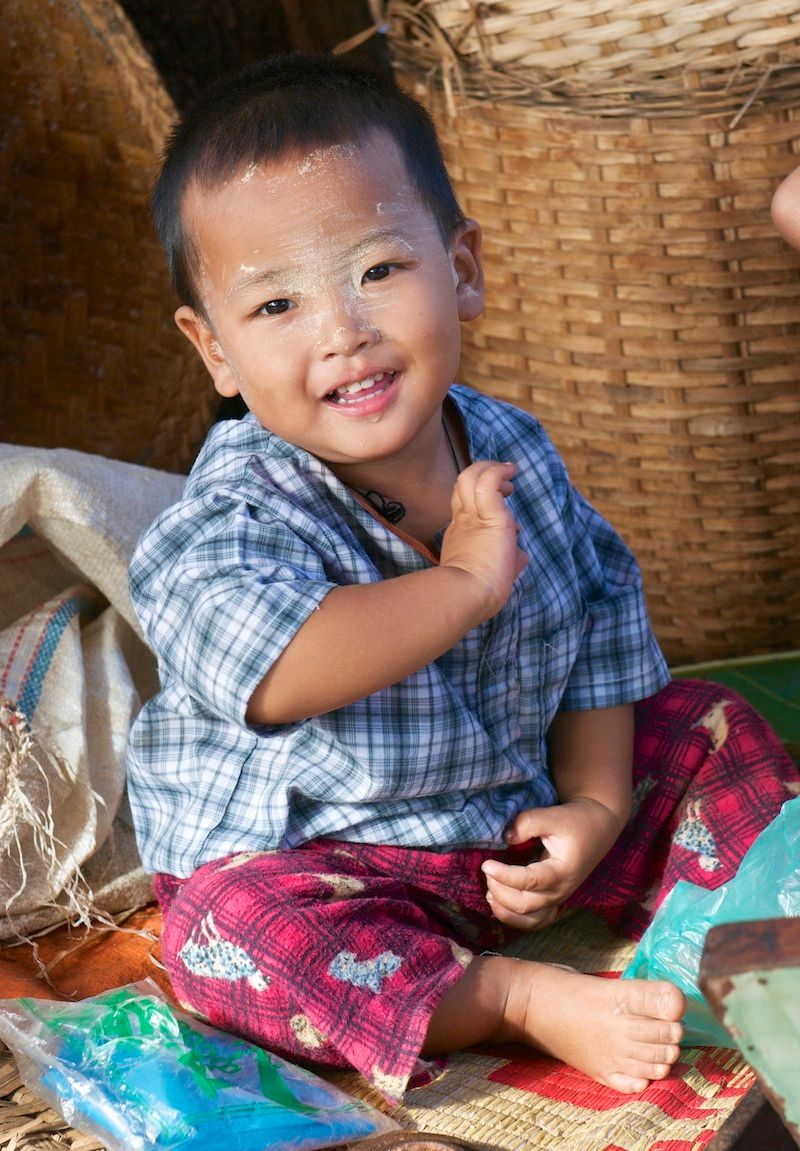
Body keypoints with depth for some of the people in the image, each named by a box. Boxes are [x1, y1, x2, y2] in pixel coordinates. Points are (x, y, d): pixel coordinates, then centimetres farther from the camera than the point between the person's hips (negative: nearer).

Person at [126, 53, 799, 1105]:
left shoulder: (513, 454, -5)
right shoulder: (238, 514, -25)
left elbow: (599, 613, 7)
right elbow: (275, 672, -46)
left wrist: (596, 802, -4)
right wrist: (469, 581, -37)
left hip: (520, 812, 5)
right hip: (322, 852, -5)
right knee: (237, 926, -35)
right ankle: (514, 996, -30)